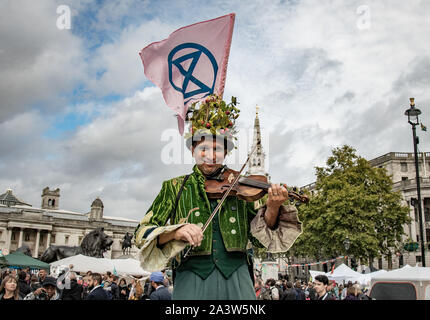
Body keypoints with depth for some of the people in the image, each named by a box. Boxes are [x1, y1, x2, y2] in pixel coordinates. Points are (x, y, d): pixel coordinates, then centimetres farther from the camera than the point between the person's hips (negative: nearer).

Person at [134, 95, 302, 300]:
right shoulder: (175, 187, 9)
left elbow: (259, 238, 9)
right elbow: (142, 233, 2)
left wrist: (272, 209, -9)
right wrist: (175, 232, -17)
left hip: (236, 277, 1)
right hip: (191, 277, -1)